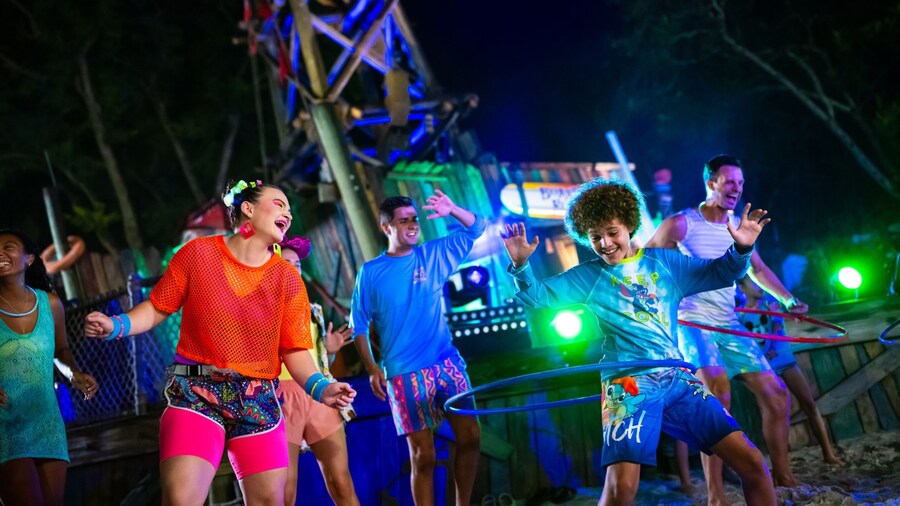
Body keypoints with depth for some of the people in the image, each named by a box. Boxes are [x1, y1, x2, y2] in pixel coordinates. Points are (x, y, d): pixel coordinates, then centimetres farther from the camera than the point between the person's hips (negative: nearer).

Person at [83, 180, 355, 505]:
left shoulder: (288, 279, 3)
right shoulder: (198, 253, -2)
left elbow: (295, 351, 1)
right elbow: (157, 309, 5)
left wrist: (320, 388, -17)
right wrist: (115, 326, -12)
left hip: (258, 401, 3)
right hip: (195, 393, -3)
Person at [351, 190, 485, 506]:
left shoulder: (434, 255, 6)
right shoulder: (370, 272, 0)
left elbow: (476, 229, 9)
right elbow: (359, 325, 3)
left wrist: (451, 210, -11)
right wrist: (372, 369, -5)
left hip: (447, 361, 3)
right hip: (405, 373, -3)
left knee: (470, 435, 3)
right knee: (423, 455, -2)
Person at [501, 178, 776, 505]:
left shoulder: (663, 262, 13)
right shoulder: (586, 277, 8)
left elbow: (719, 274, 19)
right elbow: (536, 296, 1)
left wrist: (741, 249, 0)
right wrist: (520, 265, -18)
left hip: (679, 380, 3)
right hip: (629, 384, -3)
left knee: (752, 464, -2)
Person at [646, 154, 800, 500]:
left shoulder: (738, 224, 10)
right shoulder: (681, 224, -8)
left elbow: (757, 269, 26)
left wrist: (787, 299, 15)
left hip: (729, 326, 7)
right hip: (692, 323, -7)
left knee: (776, 394, 4)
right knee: (718, 395, -28)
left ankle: (782, 476, 22)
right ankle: (715, 495, -26)